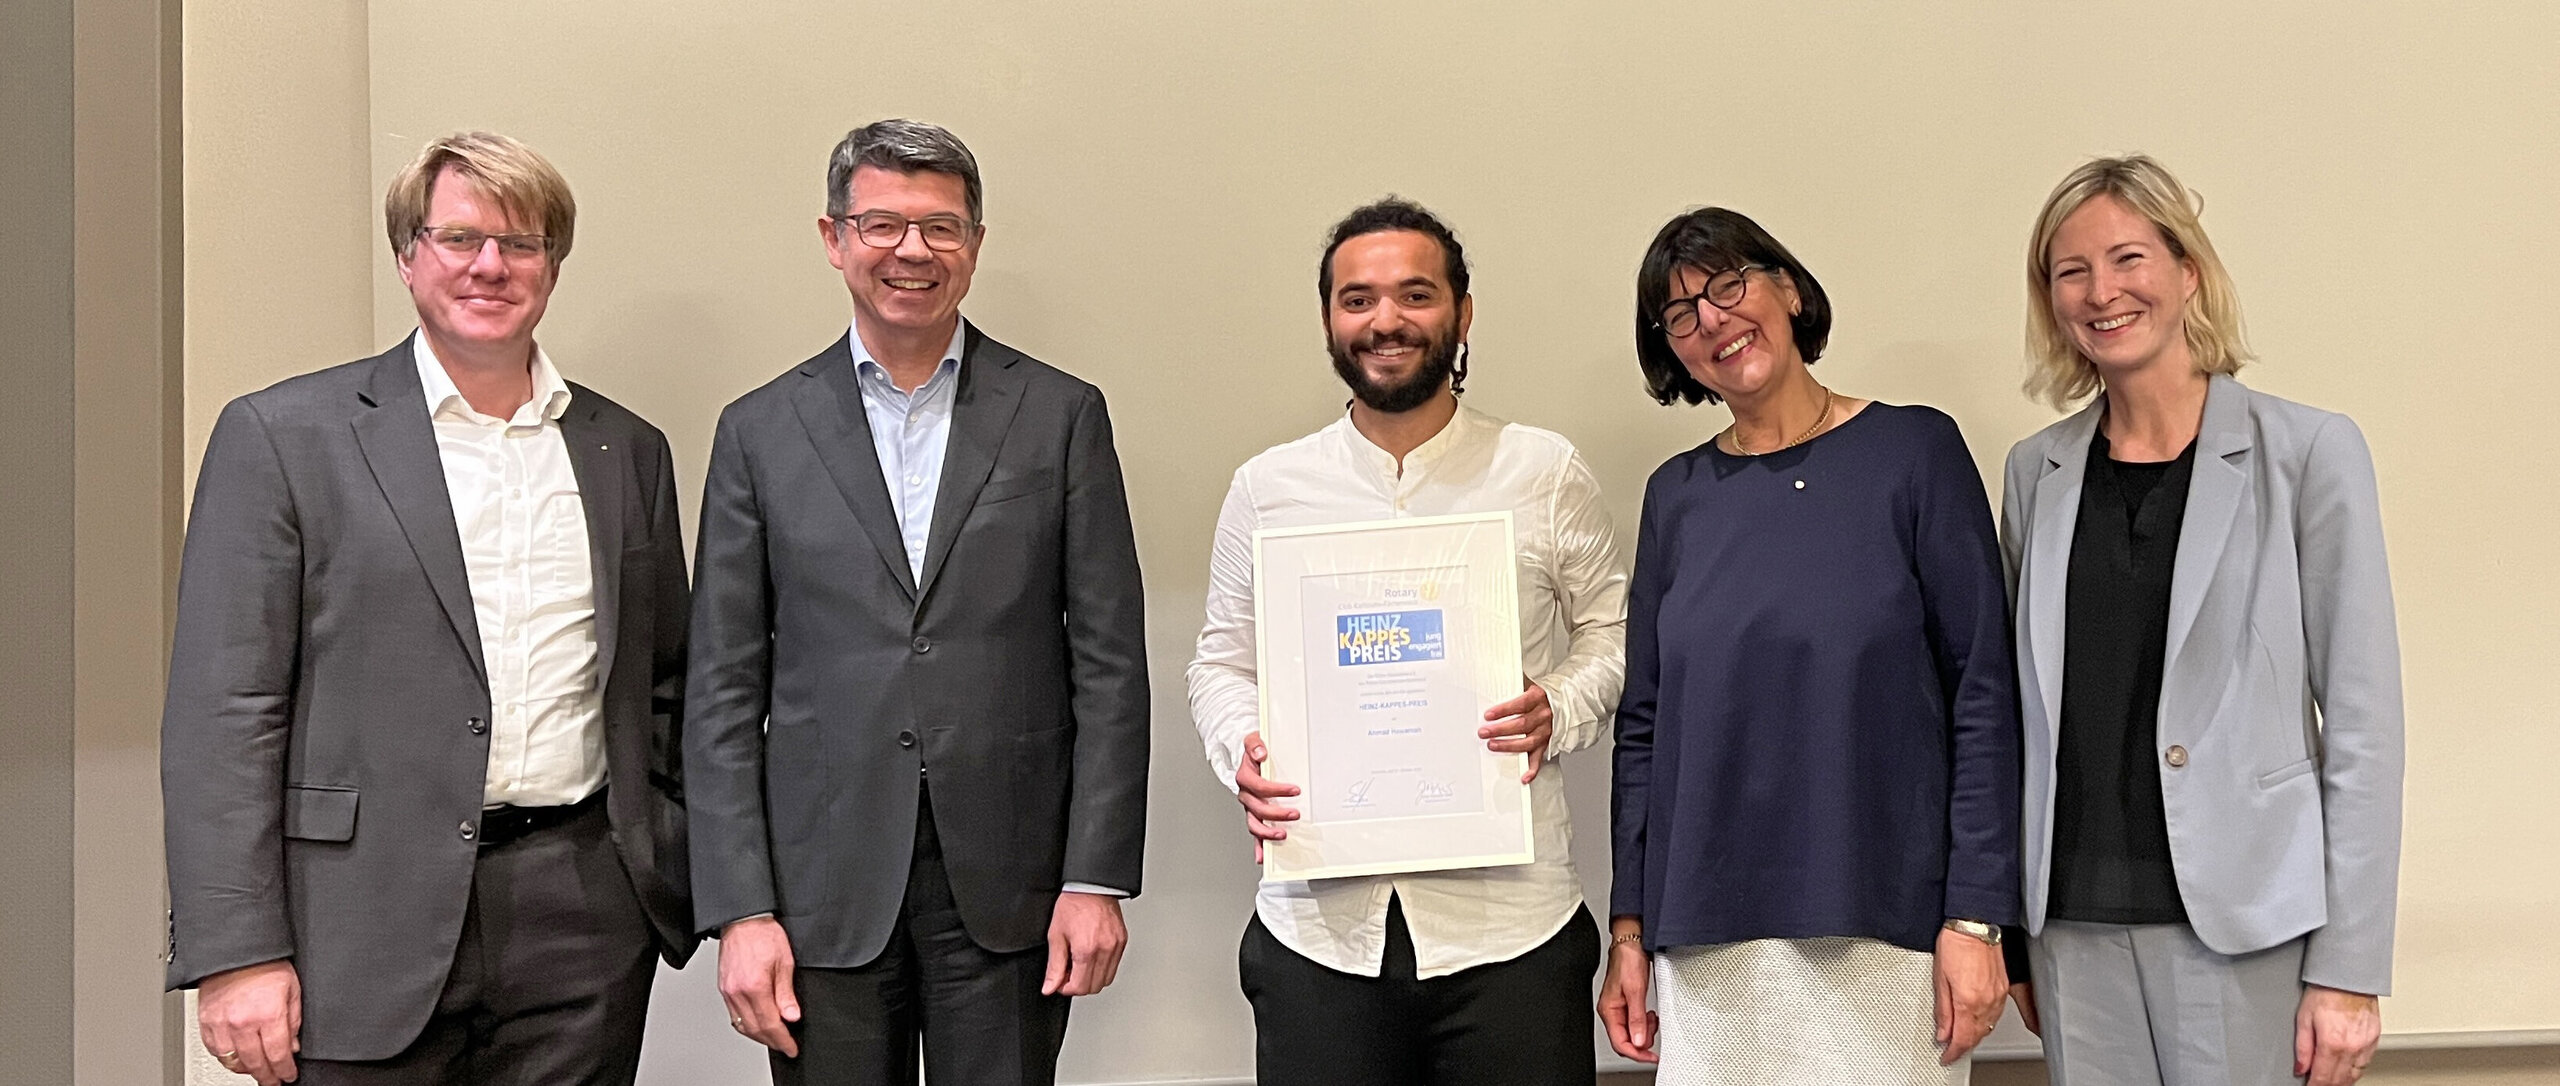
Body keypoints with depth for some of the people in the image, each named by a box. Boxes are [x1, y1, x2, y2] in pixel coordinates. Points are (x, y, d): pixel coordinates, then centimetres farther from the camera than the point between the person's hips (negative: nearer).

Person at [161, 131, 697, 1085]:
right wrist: (237, 954, -10)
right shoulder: (281, 435, 0)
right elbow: (222, 712, -4)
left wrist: (682, 884, 10)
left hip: (582, 931, 3)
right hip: (367, 928, -3)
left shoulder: (628, 450, 11)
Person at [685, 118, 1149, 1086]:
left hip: (1009, 887, 0)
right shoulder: (761, 431, 5)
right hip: (825, 891, 1)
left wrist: (1096, 878, -5)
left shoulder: (1061, 415, 3)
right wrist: (741, 909, -4)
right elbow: (724, 691, 3)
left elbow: (1110, 666, 1)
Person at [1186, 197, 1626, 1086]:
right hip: (1320, 924, 1)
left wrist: (1559, 712, -10)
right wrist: (1242, 749, -7)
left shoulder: (1547, 473, 3)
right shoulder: (1267, 487, 6)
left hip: (1508, 923, -1)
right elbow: (1223, 661, 13)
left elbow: (1612, 633, 10)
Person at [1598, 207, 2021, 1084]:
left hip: (1884, 932, -3)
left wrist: (1975, 916, -10)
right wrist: (1630, 927, 6)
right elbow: (1644, 723, 10)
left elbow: (1983, 693, -4)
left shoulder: (1913, 452, -1)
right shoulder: (1676, 495, 8)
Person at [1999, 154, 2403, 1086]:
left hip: (2239, 926, -3)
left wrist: (2349, 969, -8)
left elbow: (2362, 719, -4)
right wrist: (2007, 923, 9)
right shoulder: (2037, 471, 8)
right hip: (2073, 922, 3)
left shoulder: (2307, 452, -2)